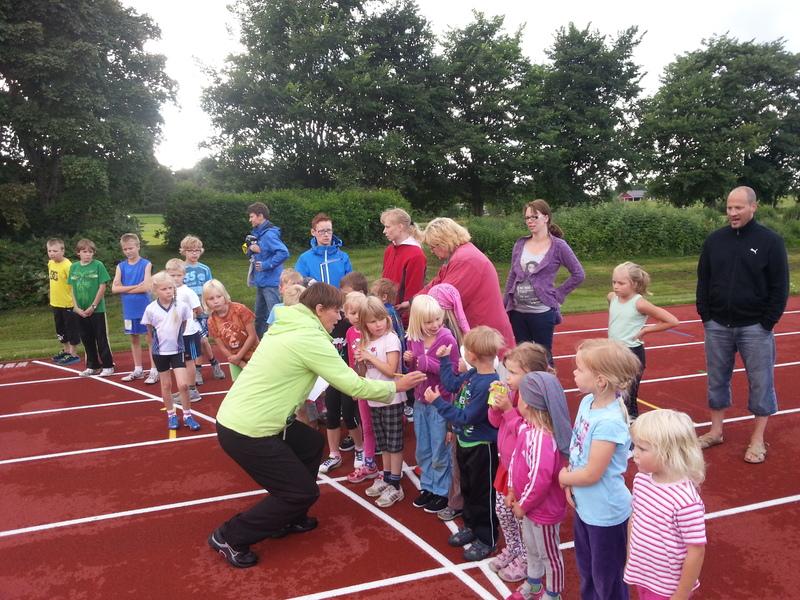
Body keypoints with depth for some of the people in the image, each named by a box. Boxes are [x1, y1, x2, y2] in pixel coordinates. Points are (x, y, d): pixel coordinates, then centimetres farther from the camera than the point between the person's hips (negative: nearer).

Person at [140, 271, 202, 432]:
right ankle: (171, 416, 26)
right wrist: (155, 346, 9)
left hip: (177, 350, 0)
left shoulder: (182, 306, -11)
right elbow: (149, 332, 4)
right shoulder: (151, 309, -11)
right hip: (159, 352, 0)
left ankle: (187, 416, 11)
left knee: (183, 385, -4)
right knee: (166, 385, 12)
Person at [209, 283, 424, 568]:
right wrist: (395, 386, 0)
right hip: (246, 432, -10)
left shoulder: (289, 326, 9)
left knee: (311, 444, 23)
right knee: (303, 492, 2)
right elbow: (354, 386, -15)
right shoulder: (309, 338, -18)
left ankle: (288, 518, 31)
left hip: (238, 417, 10)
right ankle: (230, 537, 11)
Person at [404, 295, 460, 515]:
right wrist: (409, 361, -8)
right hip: (420, 401, 6)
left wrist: (430, 364, -27)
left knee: (440, 452, 7)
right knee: (423, 451, 19)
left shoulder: (447, 339, -18)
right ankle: (428, 487, 36)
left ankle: (442, 492, 24)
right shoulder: (414, 339, -1)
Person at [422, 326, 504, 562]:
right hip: (465, 442, 9)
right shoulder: (473, 374, -5)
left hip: (481, 447, -9)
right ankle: (471, 526, 44)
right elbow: (452, 384, 13)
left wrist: (438, 402, -24)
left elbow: (465, 417, -28)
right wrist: (444, 359, 12)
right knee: (467, 488, 24)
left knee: (483, 494, 9)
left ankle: (487, 539, 27)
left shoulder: (488, 385, -31)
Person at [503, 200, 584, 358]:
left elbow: (578, 274, 0)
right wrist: (504, 306, 9)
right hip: (517, 311, 4)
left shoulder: (558, 246, -5)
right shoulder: (520, 244, 6)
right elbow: (512, 276, 11)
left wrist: (558, 294, -5)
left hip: (542, 312, -4)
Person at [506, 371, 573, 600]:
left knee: (549, 554, 16)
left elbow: (540, 481, -34)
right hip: (528, 504, 9)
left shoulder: (543, 440, -35)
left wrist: (523, 505, -19)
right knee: (531, 547, 29)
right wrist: (512, 490, 8)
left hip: (544, 509, -9)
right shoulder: (526, 427, -5)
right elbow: (515, 459, 7)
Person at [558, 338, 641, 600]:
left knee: (607, 579, 14)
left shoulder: (609, 423, -31)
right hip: (584, 506, 8)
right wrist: (570, 484, -6)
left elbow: (591, 474, -25)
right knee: (586, 570, 28)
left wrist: (564, 478, -8)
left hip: (605, 513, -8)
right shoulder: (587, 401, -6)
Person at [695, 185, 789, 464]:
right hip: (717, 326, 3)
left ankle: (758, 440, 19)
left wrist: (767, 323, -9)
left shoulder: (770, 241, -5)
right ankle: (716, 431, 26)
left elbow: (780, 287, -5)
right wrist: (705, 316, 2)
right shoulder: (714, 240, 3)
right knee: (717, 380, 12)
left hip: (755, 328, -3)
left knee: (760, 383, 6)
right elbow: (703, 281, 8)